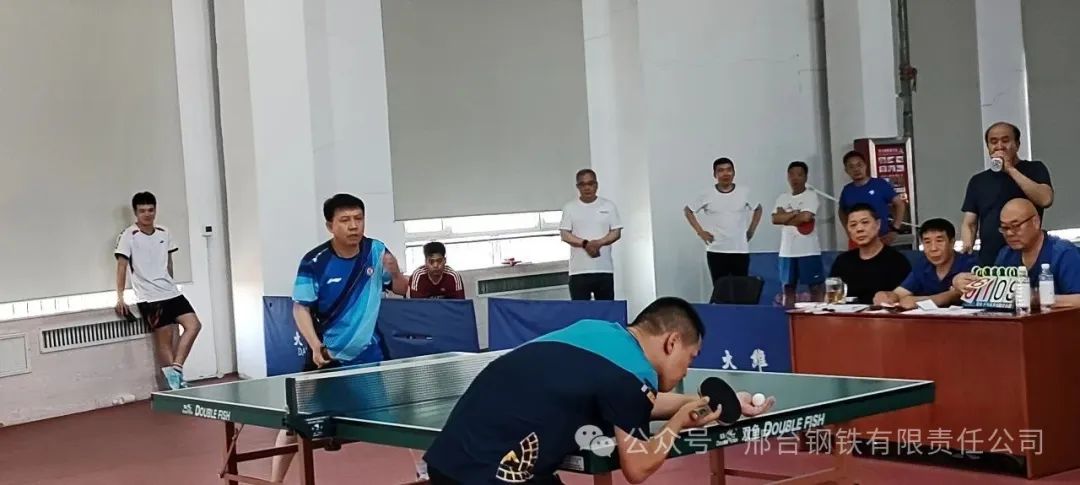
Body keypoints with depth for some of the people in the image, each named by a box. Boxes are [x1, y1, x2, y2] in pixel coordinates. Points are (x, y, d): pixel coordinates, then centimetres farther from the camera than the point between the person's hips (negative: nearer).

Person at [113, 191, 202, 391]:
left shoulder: (164, 233, 8)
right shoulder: (128, 236, -7)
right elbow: (122, 266, -9)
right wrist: (120, 297, -13)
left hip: (171, 292, 5)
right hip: (149, 298, -5)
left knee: (194, 325, -9)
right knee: (164, 339, -4)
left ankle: (176, 370, -6)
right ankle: (175, 381, 3)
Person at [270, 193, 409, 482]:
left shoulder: (376, 251, -7)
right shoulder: (314, 263, -17)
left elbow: (401, 290, 3)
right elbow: (301, 308, -13)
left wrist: (395, 273, -20)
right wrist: (316, 346, -27)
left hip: (369, 354, 2)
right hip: (329, 356, -2)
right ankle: (275, 480, 13)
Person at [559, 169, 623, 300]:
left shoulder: (609, 206, 8)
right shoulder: (569, 208, 5)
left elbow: (616, 233, 4)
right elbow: (565, 235, -1)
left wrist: (599, 242, -14)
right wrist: (585, 244, -16)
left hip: (604, 269, 1)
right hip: (579, 270, -1)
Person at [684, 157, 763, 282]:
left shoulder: (745, 192, 1)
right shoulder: (707, 195, -3)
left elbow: (758, 209, 18)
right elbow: (688, 210, 9)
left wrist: (751, 230, 8)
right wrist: (700, 232, 1)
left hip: (740, 250, 1)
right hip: (716, 251, -1)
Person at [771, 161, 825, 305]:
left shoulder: (811, 196, -2)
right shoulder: (782, 198, 12)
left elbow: (806, 217, -17)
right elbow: (775, 219, -2)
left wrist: (785, 218, -3)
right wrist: (795, 213, -11)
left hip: (808, 250, -5)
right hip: (787, 251, 5)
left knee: (816, 287, -1)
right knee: (788, 288, 9)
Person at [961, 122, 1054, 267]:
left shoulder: (1034, 169, 6)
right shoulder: (978, 181, 16)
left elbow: (1045, 199, -13)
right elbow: (969, 224, 13)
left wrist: (1010, 170, -12)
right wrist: (966, 252, -8)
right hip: (988, 262, 3)